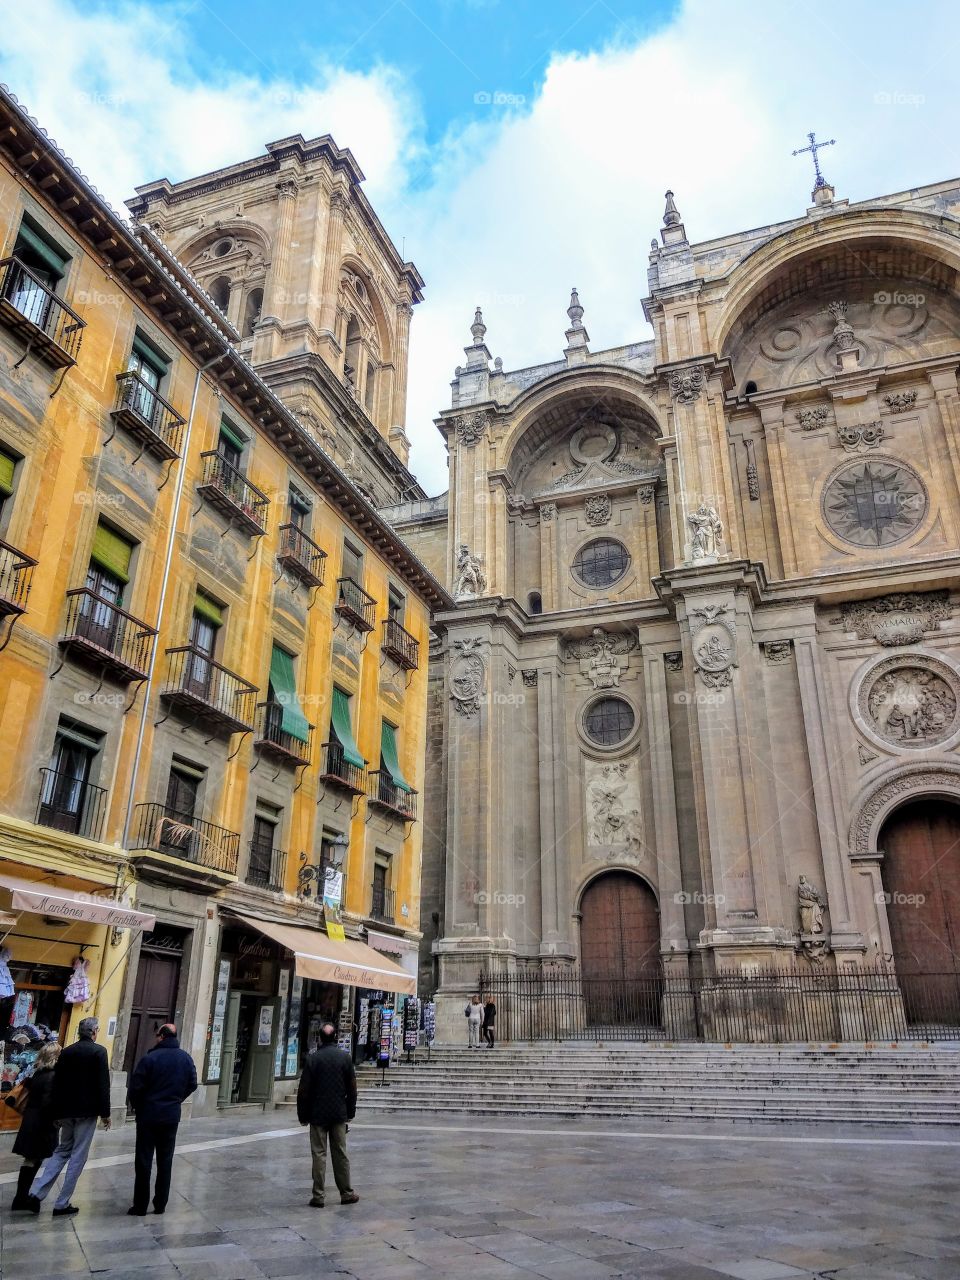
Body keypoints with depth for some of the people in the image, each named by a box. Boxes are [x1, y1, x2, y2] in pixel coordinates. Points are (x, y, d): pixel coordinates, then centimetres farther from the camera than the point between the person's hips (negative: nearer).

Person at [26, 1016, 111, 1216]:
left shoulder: (66, 1052, 5)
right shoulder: (98, 1051, -11)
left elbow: (57, 1083, 8)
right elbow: (103, 1084, -14)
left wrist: (56, 1113, 16)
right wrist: (105, 1113, -6)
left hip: (65, 1111, 5)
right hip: (86, 1111, -5)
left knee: (62, 1150, 19)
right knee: (78, 1156, 5)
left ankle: (36, 1193, 6)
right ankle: (62, 1204, 7)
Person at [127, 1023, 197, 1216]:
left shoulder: (150, 1057, -16)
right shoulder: (186, 1058, 0)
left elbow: (135, 1086, -15)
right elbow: (192, 1084, 7)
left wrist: (136, 1106, 4)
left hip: (148, 1115, -4)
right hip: (172, 1116, 4)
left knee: (143, 1161, 6)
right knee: (165, 1161, 13)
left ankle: (140, 1206, 9)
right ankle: (160, 1205, 18)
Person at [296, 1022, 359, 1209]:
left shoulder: (313, 1058, -8)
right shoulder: (345, 1057, -1)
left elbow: (304, 1090, -6)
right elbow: (352, 1088, 4)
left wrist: (302, 1115, 3)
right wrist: (350, 1111, 13)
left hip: (318, 1114, -2)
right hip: (339, 1114, 2)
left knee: (319, 1154, 4)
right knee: (340, 1154, 10)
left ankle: (318, 1196, 5)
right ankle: (346, 1193, 16)